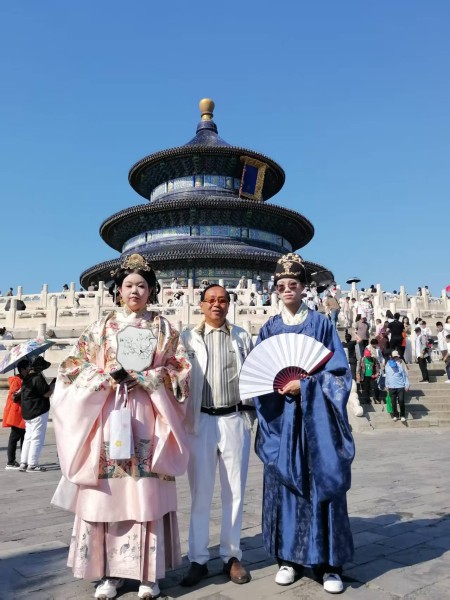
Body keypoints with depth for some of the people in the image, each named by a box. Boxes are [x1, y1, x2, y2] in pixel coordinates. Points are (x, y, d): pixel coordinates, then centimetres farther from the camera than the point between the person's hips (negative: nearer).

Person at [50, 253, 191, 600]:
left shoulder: (164, 328, 10)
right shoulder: (101, 327, 12)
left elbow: (180, 371, 4)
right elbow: (74, 367, 7)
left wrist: (143, 378, -10)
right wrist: (108, 376, -10)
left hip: (147, 418, -1)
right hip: (106, 416, 1)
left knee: (147, 494, -1)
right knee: (107, 493, 1)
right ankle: (110, 572, 15)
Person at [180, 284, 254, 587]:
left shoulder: (242, 337, 8)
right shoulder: (188, 337, 5)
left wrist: (250, 412, -1)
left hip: (235, 420, 1)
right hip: (201, 420, -1)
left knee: (235, 491, 9)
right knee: (200, 492, 7)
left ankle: (232, 555, 24)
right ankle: (198, 559, 20)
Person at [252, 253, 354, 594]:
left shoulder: (321, 324, 2)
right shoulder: (269, 330, 9)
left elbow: (338, 372, -2)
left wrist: (304, 385, -14)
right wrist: (279, 385, -12)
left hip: (316, 417, -2)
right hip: (281, 418, 2)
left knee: (322, 485, 1)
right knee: (284, 483, 6)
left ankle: (329, 564, 13)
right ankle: (289, 558, 20)